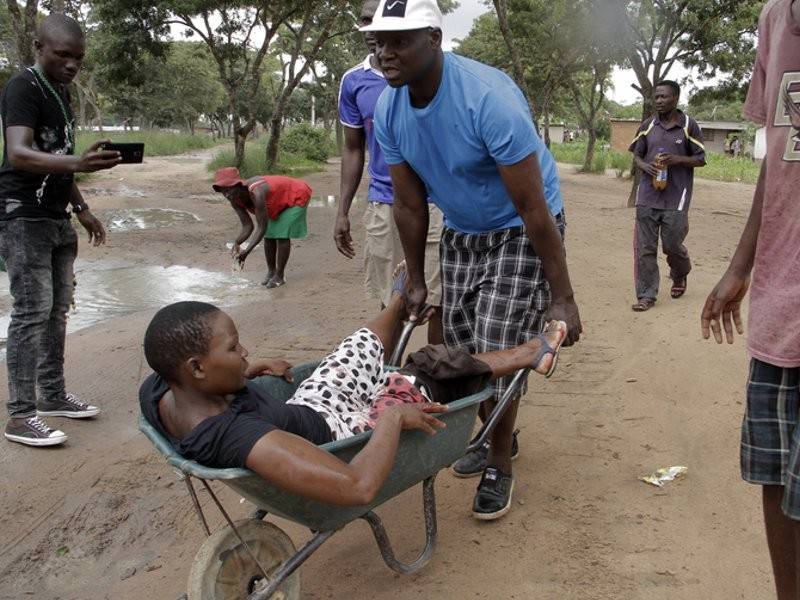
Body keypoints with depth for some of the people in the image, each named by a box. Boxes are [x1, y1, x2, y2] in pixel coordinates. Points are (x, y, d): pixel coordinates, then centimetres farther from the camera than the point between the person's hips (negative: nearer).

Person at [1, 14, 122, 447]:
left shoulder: (61, 92, 15)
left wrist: (80, 208, 22)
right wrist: (78, 163, -44)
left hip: (56, 219, 9)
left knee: (57, 310, 11)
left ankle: (53, 396, 21)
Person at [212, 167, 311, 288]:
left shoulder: (256, 193, -41)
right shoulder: (235, 200, -16)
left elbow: (262, 227, -38)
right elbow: (247, 226, -12)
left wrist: (246, 252, -42)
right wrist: (237, 243, -31)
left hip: (297, 196, -8)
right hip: (279, 202, 8)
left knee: (282, 235, -14)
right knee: (269, 235, 2)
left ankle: (280, 275, -3)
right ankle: (271, 271, 18)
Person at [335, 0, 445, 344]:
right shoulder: (353, 82, 6)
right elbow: (353, 149, 13)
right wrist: (343, 211, 9)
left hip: (435, 201, -3)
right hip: (382, 206, 3)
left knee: (438, 300, 1)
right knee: (390, 301, 10)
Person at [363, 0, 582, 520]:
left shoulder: (488, 98, -32)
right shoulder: (390, 109, -12)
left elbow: (532, 208, -30)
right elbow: (410, 205, -1)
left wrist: (562, 298, -26)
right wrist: (417, 281, 5)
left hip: (521, 231, -6)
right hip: (462, 231, 7)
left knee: (498, 350, -9)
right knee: (462, 345, 11)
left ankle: (499, 467, 12)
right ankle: (498, 437, 34)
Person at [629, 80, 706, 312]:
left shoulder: (689, 126, 0)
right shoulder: (648, 125, 8)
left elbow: (701, 159, 3)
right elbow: (636, 155, 15)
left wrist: (677, 159, -15)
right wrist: (645, 166, -8)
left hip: (676, 198, -2)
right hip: (647, 195, 3)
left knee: (672, 245, 3)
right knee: (645, 248, 0)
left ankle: (680, 276, 36)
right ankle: (646, 295, 8)